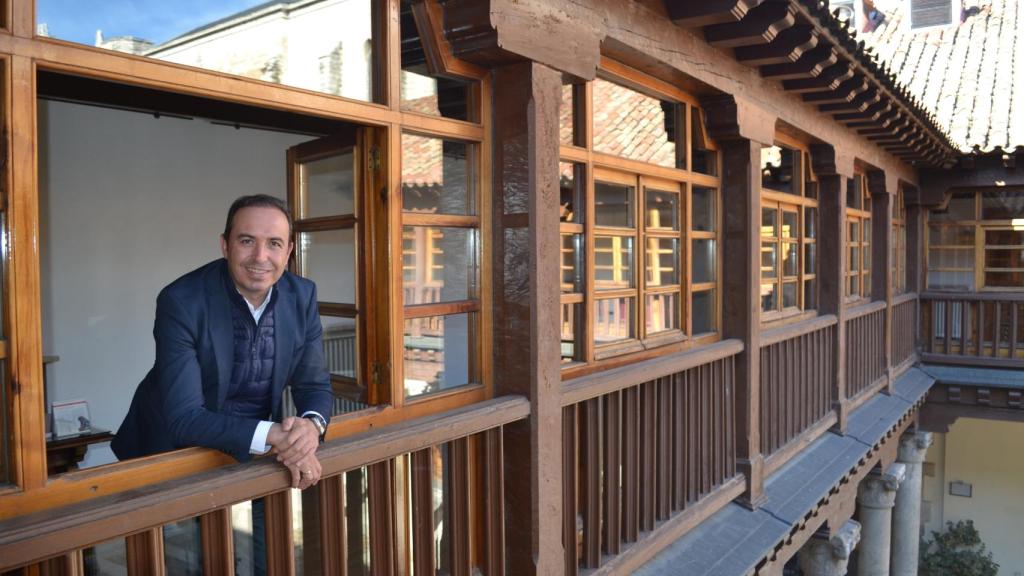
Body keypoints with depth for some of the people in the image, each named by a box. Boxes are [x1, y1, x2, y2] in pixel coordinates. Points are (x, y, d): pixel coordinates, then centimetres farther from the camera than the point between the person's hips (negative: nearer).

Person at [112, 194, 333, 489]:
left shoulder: (302, 295, -9)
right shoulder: (180, 302, -22)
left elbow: (315, 386, -3)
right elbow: (184, 418, -25)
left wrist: (312, 425, -27)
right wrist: (274, 435, -38)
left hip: (252, 454, 2)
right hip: (173, 449, -2)